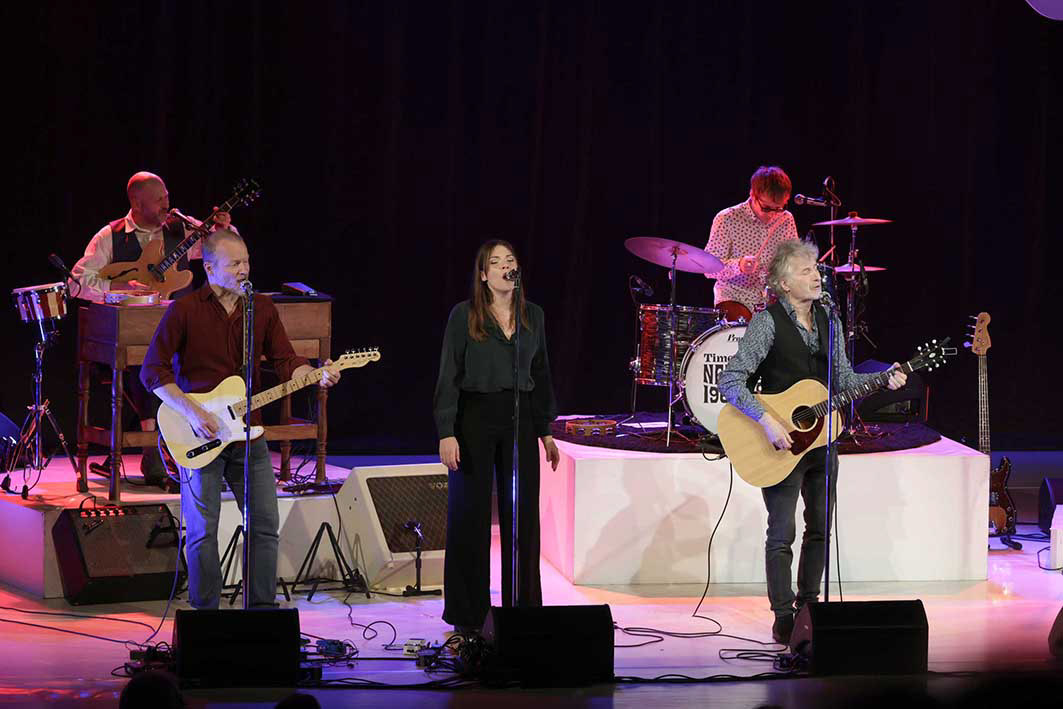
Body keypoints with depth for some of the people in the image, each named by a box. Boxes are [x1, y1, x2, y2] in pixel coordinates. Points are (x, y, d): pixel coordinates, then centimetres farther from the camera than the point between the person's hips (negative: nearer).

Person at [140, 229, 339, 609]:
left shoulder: (262, 308, 6)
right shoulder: (184, 310, -8)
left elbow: (286, 361, 5)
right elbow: (152, 370, -8)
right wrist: (191, 412, -16)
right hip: (200, 436, -4)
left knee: (265, 525, 4)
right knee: (202, 531, 0)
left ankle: (262, 609, 14)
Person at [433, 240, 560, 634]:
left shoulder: (532, 316, 8)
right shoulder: (464, 316, -5)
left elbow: (541, 376, 14)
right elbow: (448, 377, -7)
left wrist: (546, 430, 11)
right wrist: (446, 433, -14)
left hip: (520, 419, 4)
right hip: (475, 417, -4)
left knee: (523, 514, 5)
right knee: (470, 513, 1)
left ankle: (523, 608, 16)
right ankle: (468, 613, 9)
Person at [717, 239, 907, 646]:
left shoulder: (828, 322, 7)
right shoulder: (768, 322, -14)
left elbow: (843, 378, 14)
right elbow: (730, 381, -19)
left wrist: (884, 379, -3)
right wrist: (767, 421, -27)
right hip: (781, 444, -7)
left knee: (820, 527, 13)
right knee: (782, 532, -3)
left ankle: (808, 605, 26)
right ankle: (783, 620, 3)